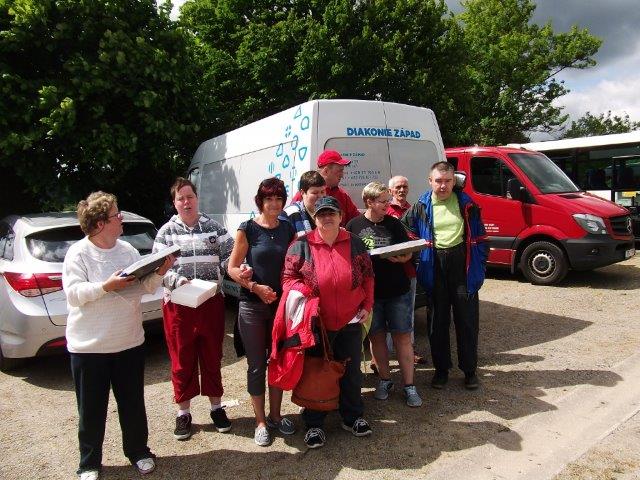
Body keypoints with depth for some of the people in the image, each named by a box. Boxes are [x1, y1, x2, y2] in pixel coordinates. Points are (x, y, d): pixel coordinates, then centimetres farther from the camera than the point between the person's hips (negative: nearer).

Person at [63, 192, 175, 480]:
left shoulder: (128, 250, 7)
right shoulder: (79, 253, -9)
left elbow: (145, 288, 8)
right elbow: (73, 294, -16)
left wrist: (159, 274, -10)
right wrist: (107, 286, -27)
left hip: (130, 342, 4)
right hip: (89, 346, -4)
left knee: (133, 403, 15)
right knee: (92, 409, 9)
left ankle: (138, 452, 33)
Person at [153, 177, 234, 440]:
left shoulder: (213, 227, 4)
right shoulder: (166, 232, 3)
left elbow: (229, 256, 1)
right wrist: (177, 280, -21)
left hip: (212, 302, 1)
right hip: (178, 304, 0)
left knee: (212, 356, 12)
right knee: (182, 359, 9)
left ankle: (216, 406, 30)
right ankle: (183, 412, 26)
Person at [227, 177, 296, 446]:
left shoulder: (288, 229, 5)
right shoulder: (248, 229, -7)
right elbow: (232, 268, -6)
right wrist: (255, 287, -18)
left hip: (282, 304, 4)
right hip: (253, 306, -4)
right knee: (257, 365, 5)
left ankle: (275, 415, 30)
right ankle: (260, 421, 20)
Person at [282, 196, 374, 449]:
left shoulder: (354, 243, 2)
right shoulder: (301, 245, -5)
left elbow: (368, 276, 8)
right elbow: (288, 277, -5)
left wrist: (367, 305, 2)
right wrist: (303, 293, -22)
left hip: (350, 321, 3)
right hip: (317, 323, -2)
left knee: (352, 371, 15)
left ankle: (352, 417, 34)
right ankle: (314, 424, 24)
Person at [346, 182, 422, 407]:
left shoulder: (394, 223, 3)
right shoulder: (354, 226, -1)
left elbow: (408, 251, 7)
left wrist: (403, 258, -15)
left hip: (397, 290, 1)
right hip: (369, 291, 0)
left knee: (402, 337, 3)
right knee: (377, 336, 11)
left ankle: (409, 386, 13)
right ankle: (385, 380, 28)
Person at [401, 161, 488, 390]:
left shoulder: (467, 204, 2)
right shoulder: (421, 207, 3)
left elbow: (479, 238, 5)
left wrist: (479, 267, -1)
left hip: (463, 268, 0)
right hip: (434, 268, 1)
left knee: (467, 320, 6)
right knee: (437, 322, 9)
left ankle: (470, 370, 22)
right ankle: (441, 369, 24)